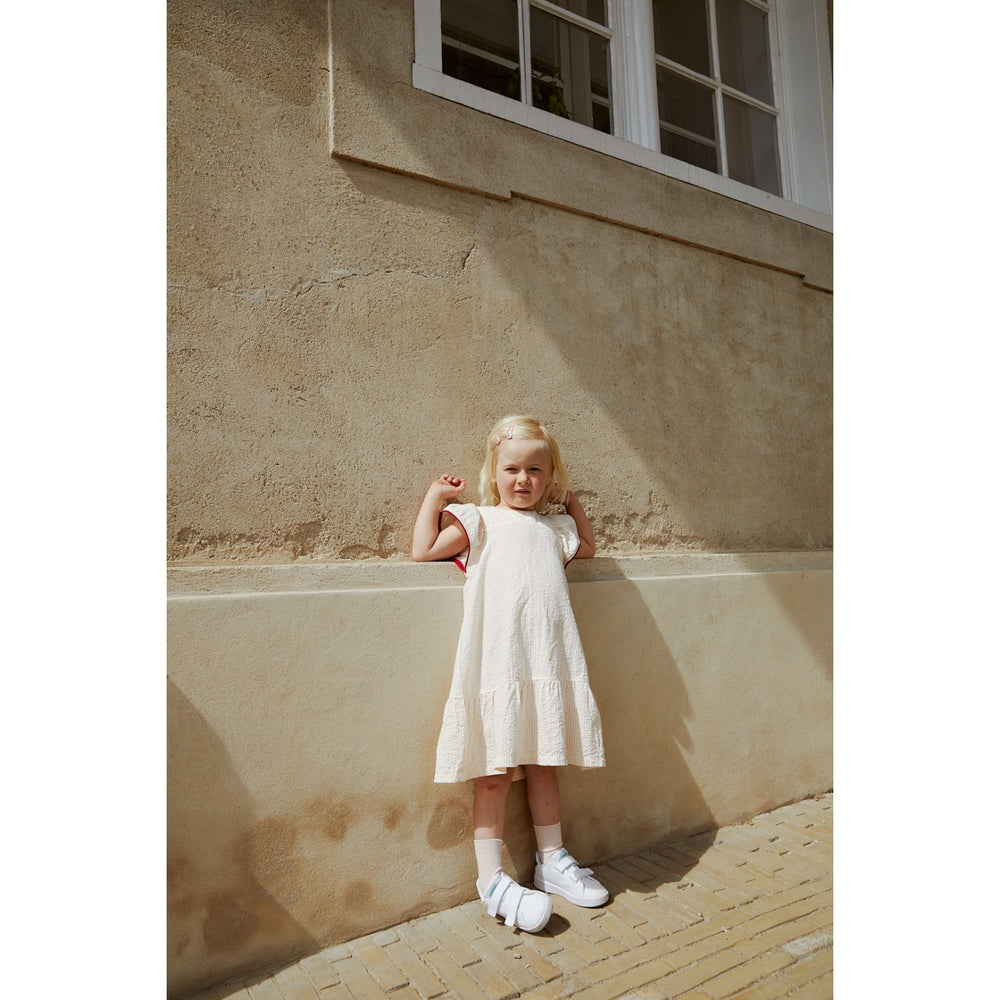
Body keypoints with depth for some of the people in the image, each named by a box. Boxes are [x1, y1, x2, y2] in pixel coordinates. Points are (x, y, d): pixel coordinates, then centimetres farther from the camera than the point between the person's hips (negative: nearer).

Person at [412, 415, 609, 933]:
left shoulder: (554, 527, 19)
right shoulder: (479, 521, 4)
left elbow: (587, 548, 38)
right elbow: (424, 550, -5)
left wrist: (572, 503, 29)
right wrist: (435, 496, 1)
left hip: (548, 663, 5)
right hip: (496, 662, -4)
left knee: (543, 764, 16)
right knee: (494, 771, 1)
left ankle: (551, 859, 31)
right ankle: (492, 878, 14)